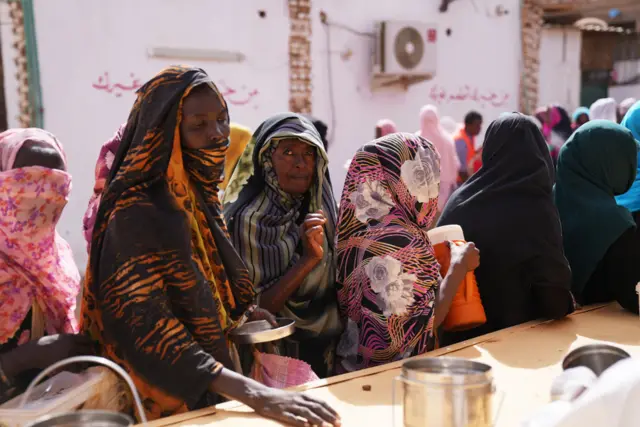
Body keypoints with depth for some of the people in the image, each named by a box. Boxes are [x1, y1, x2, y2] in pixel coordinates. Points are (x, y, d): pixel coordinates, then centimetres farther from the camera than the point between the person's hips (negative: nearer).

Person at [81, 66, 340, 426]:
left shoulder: (200, 196, 3)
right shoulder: (138, 211, -22)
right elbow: (143, 325, -31)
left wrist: (245, 313, 0)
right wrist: (251, 393, -38)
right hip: (170, 396, -7)